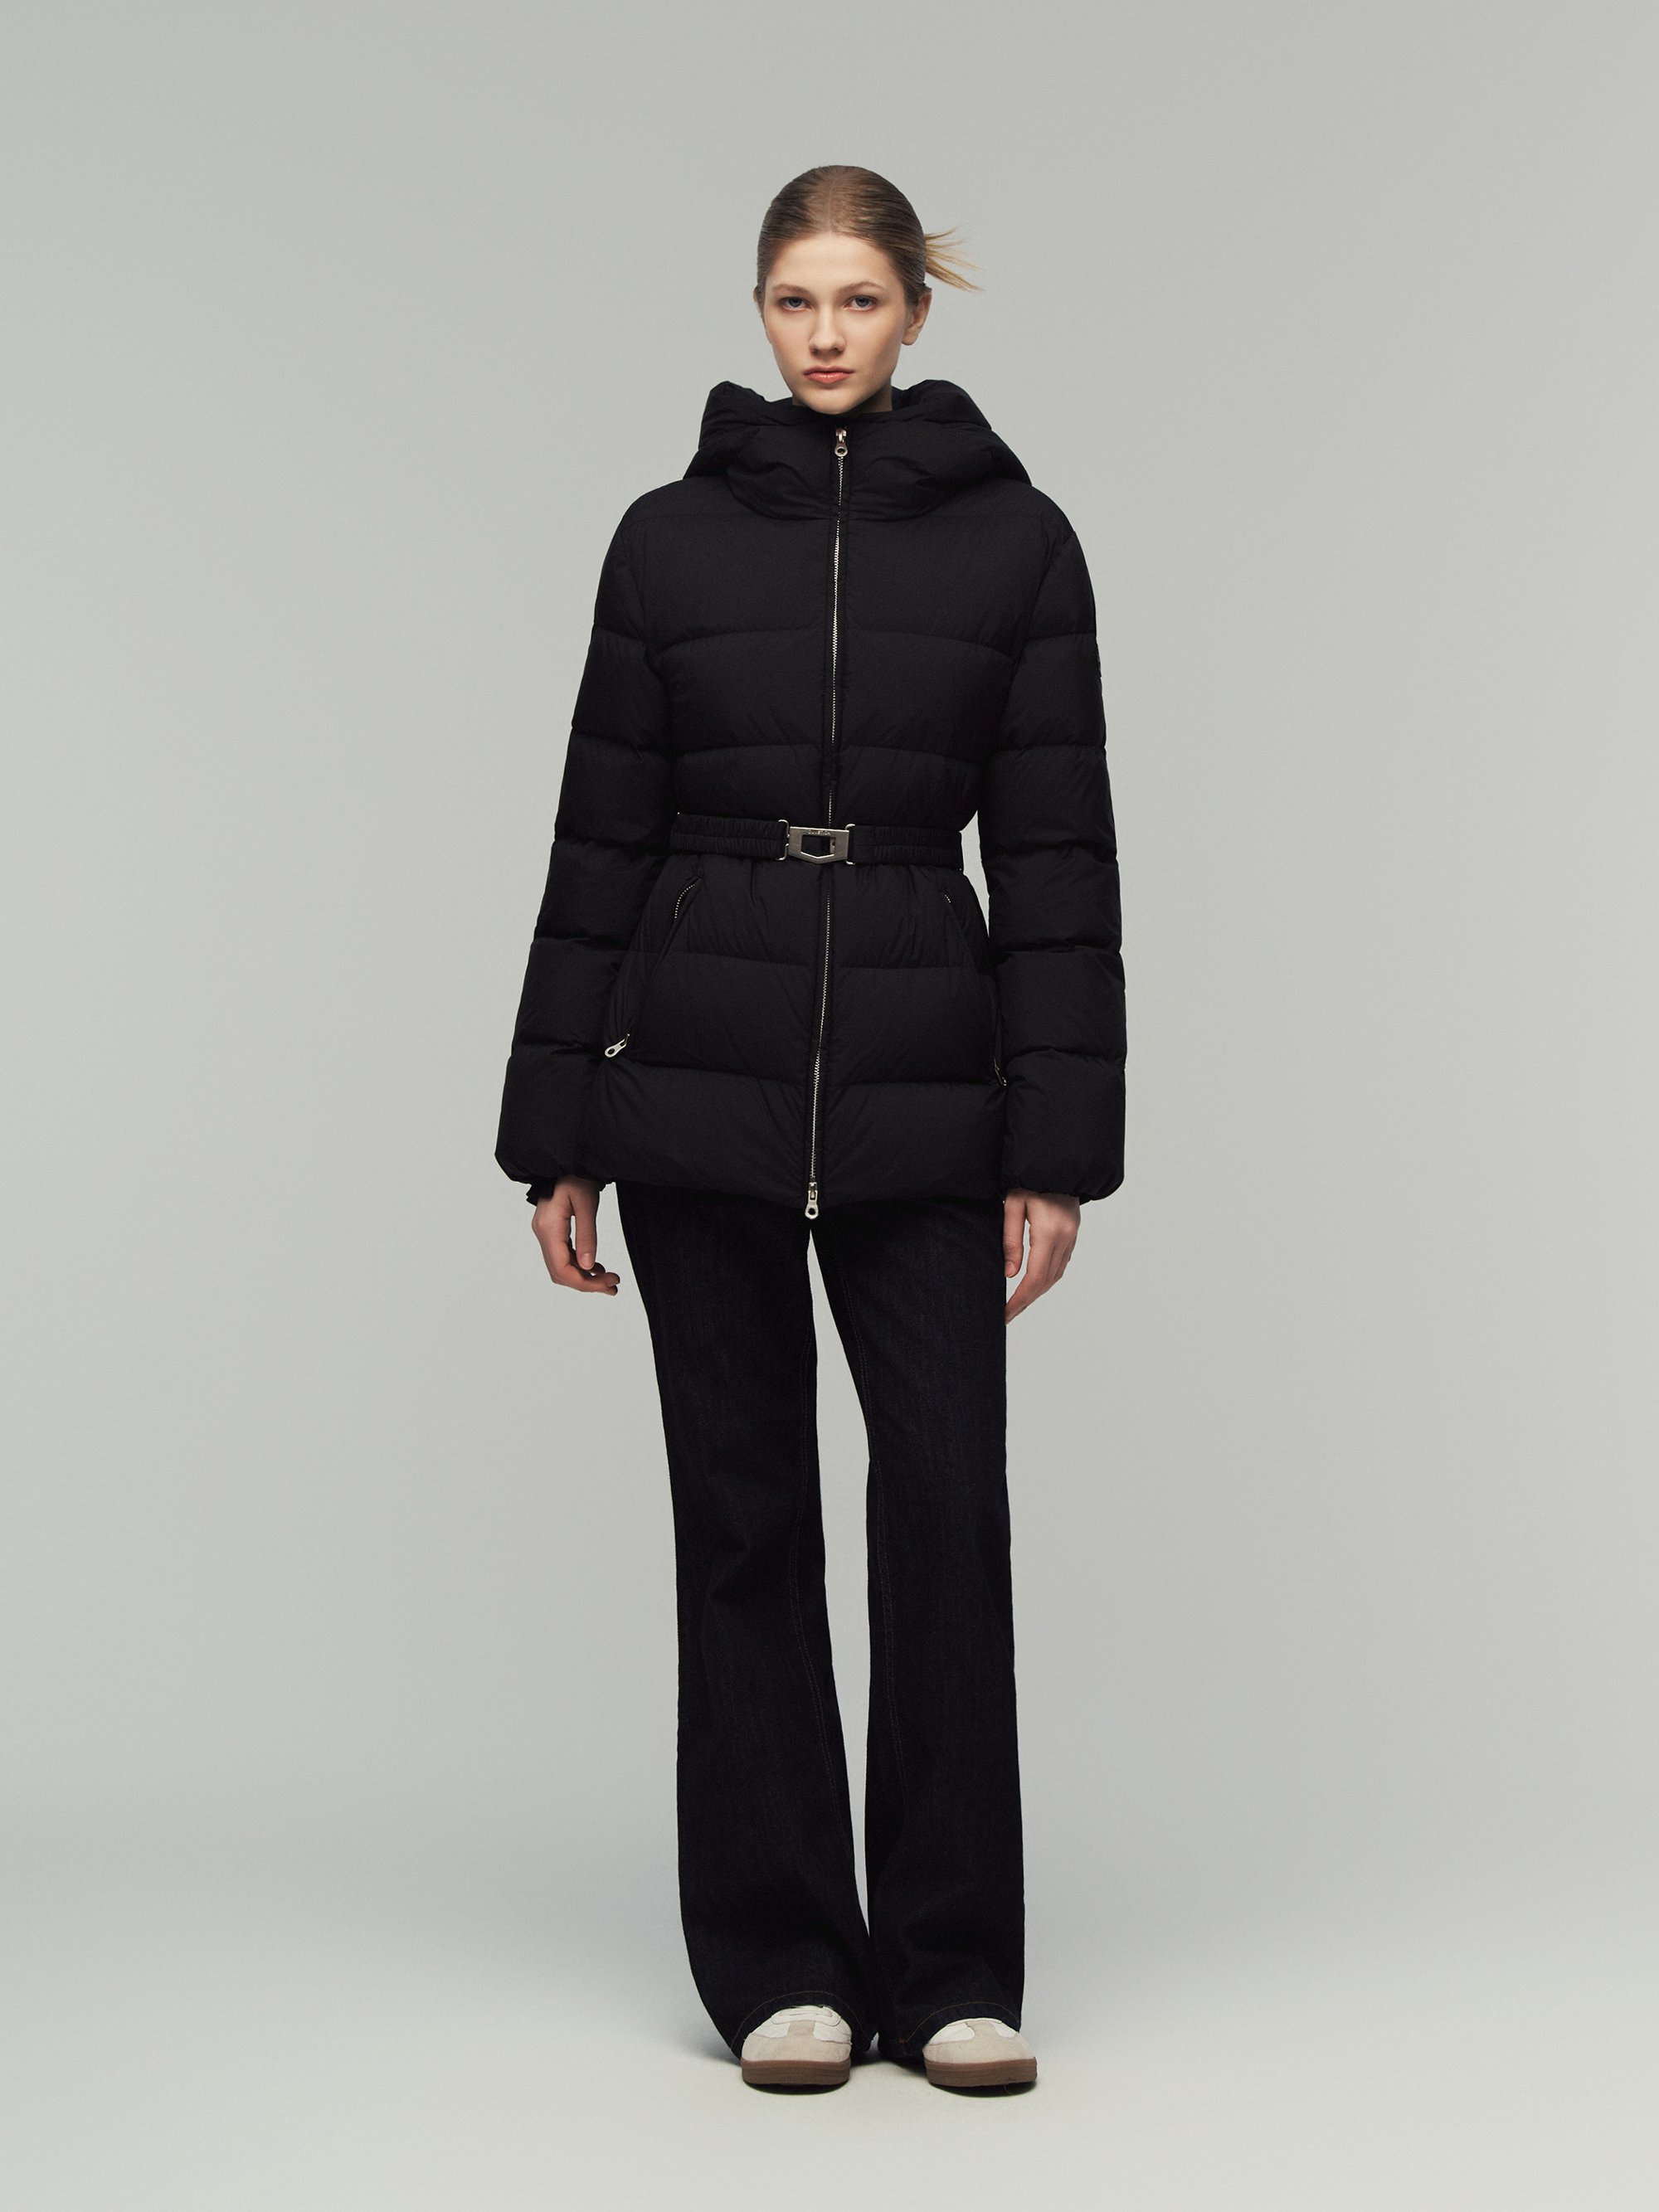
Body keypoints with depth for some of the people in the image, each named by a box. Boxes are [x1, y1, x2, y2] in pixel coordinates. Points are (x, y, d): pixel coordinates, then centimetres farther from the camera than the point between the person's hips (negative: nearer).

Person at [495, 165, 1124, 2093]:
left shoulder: (1014, 541, 2)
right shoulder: (672, 538, 4)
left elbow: (1057, 855, 0)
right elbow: (600, 847, 5)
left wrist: (1058, 1151, -5)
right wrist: (554, 1135, 2)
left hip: (923, 1098, 0)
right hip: (699, 1089, 1)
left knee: (951, 1499, -4)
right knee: (744, 1513, 5)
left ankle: (952, 1970, 8)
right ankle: (781, 1966, 15)